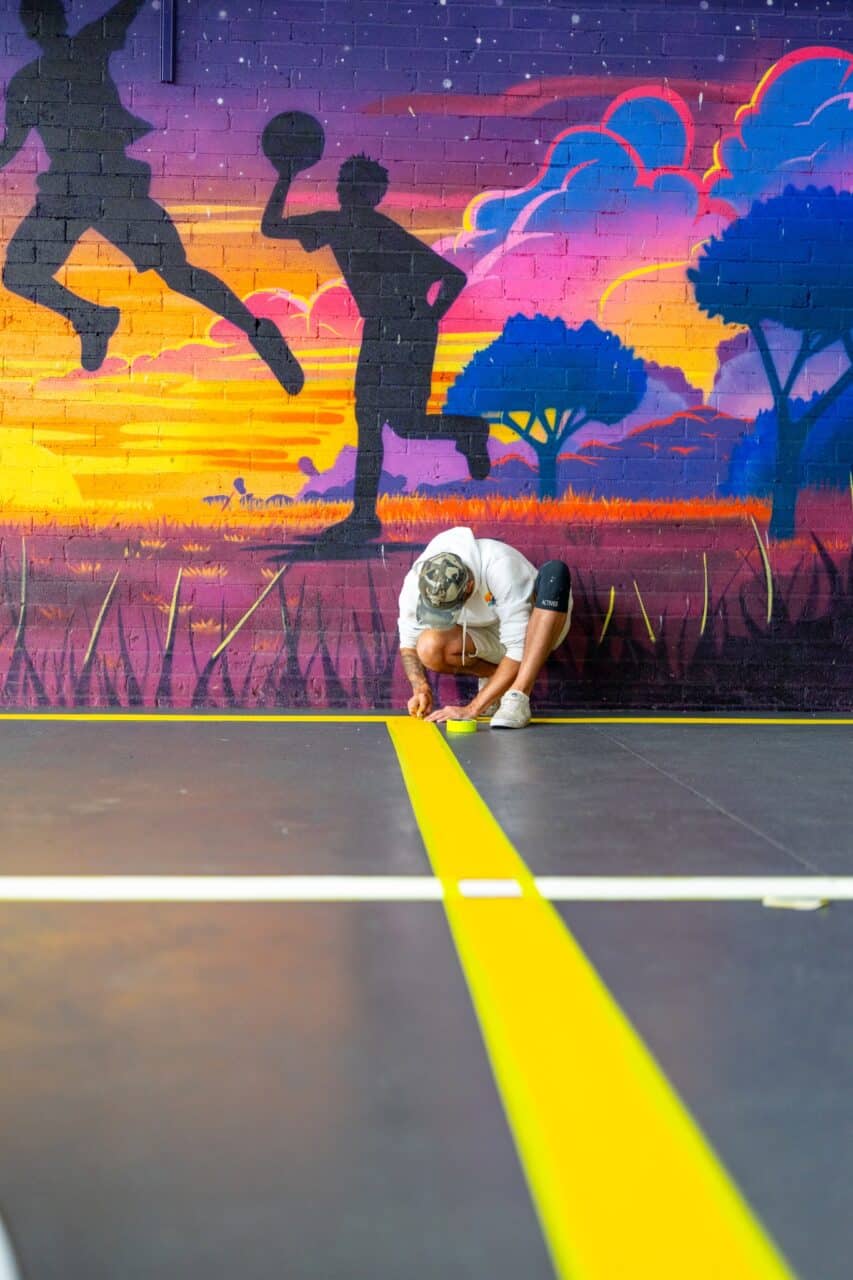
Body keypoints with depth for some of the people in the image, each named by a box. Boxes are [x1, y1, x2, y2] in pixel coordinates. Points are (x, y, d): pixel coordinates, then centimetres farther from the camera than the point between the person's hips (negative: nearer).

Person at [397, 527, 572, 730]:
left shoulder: (500, 568, -35)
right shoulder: (416, 581, -22)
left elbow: (519, 649, -32)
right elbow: (408, 641, -6)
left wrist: (472, 709, -33)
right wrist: (421, 689, -24)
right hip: (487, 638, 3)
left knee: (555, 572, -36)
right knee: (429, 647, -30)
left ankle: (517, 697, -36)